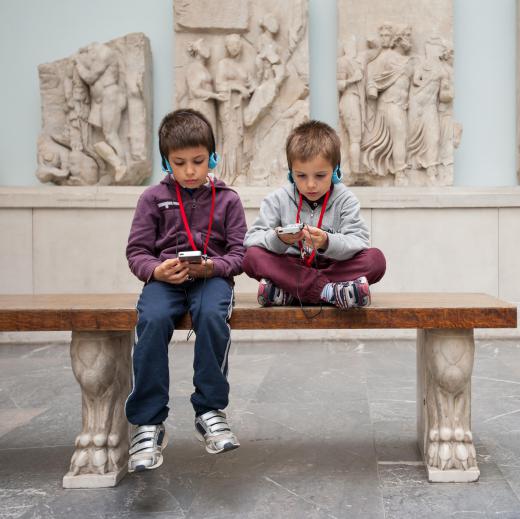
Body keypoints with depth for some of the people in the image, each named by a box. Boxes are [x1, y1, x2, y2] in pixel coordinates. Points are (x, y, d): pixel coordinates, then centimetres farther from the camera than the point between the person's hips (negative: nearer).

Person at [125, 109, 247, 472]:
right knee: (152, 320, -33)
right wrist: (157, 270, -16)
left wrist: (213, 266, -16)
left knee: (212, 315, -36)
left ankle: (210, 410, -18)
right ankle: (148, 423, -22)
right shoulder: (154, 198, 11)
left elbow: (239, 252, 5)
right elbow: (137, 251, 6)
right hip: (165, 278, 0)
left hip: (212, 276, 0)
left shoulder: (227, 199, 11)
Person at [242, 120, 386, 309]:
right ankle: (329, 291, -34)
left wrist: (327, 243, -33)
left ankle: (287, 292, -32)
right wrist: (278, 239, -28)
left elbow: (358, 242, -13)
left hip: (334, 268, 0)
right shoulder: (278, 200, 1)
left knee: (376, 259, -24)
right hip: (290, 270, 0)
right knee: (252, 257, -25)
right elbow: (251, 238, -7)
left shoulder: (345, 200, -1)